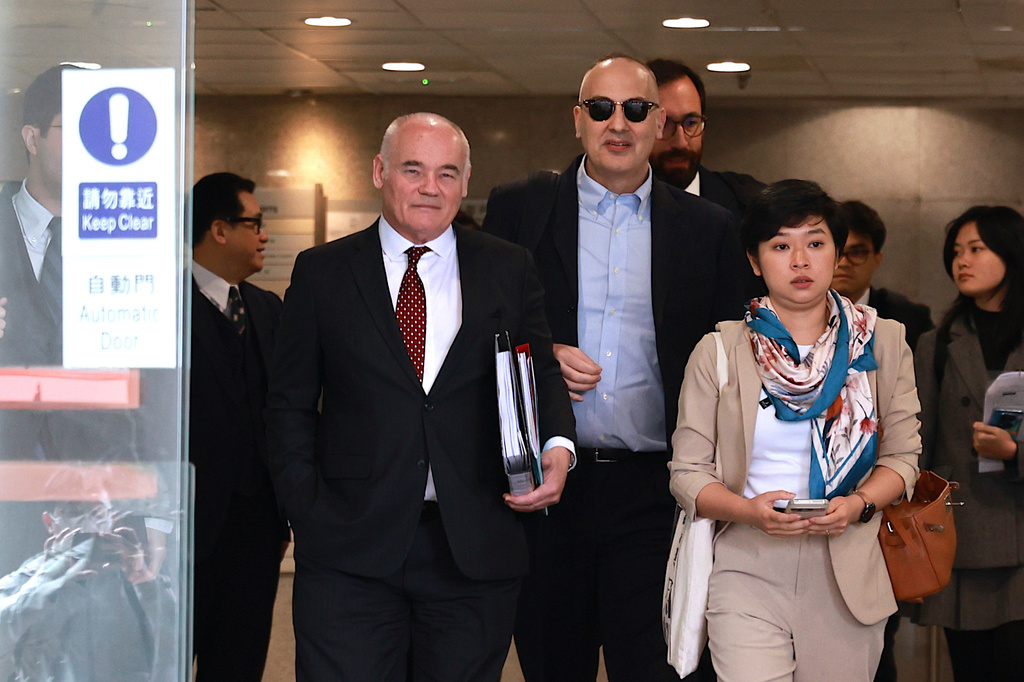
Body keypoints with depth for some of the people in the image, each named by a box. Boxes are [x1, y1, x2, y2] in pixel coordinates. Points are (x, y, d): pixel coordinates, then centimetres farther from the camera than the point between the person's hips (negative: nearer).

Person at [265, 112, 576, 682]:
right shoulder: (322, 273, 6)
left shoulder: (510, 271, 10)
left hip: (476, 549, 2)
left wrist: (557, 449, -10)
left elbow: (542, 374, 12)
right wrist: (308, 511, -3)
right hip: (349, 552, -1)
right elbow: (290, 405, 7)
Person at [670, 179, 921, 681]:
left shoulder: (882, 343, 7)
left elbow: (902, 456, 9)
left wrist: (859, 505, -12)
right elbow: (688, 473, 3)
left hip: (847, 577, 2)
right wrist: (751, 510, -16)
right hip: (747, 573, -2)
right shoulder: (718, 352, 4)